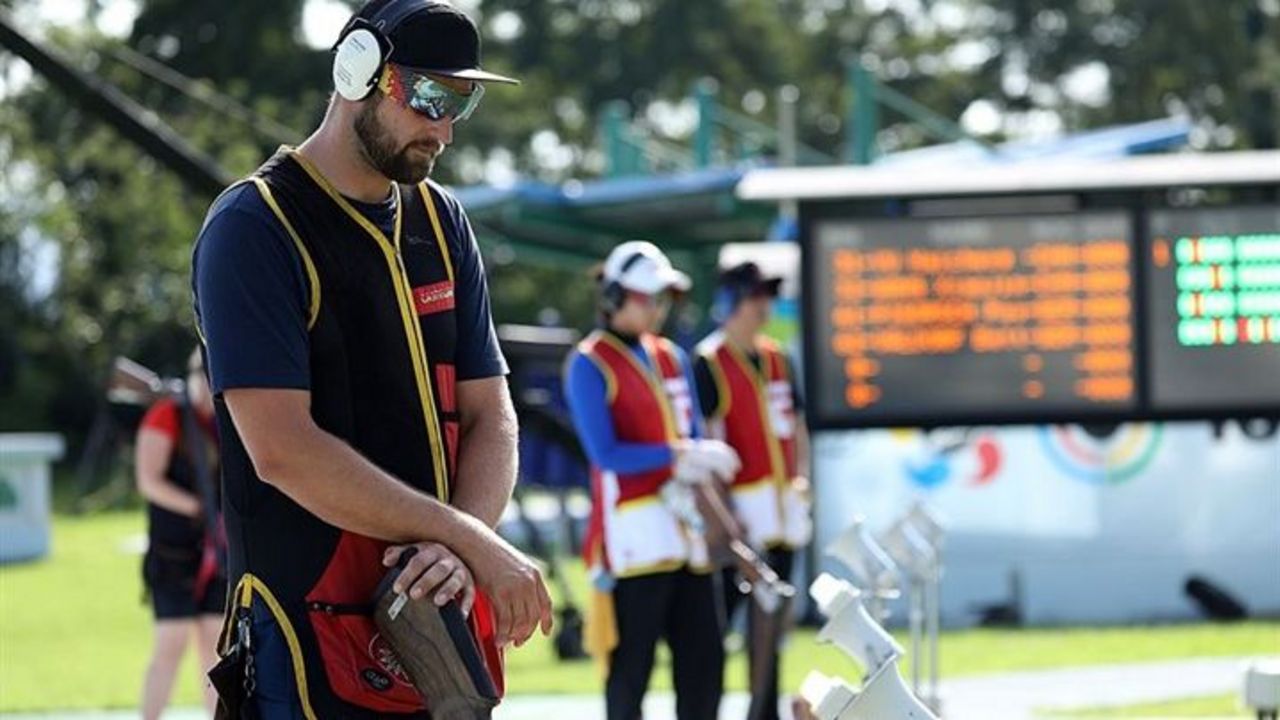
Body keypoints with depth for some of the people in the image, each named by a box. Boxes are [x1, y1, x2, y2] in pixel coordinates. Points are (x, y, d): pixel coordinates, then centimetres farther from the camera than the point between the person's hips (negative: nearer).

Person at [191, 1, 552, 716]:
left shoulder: (442, 221, 14)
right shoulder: (254, 228, -8)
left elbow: (489, 417, 11)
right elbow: (282, 450, -17)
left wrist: (458, 549, -11)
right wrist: (472, 541, -17)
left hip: (444, 634, 6)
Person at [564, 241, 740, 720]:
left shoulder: (671, 358, 17)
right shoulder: (589, 365, -5)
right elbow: (605, 454, -14)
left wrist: (706, 463, -5)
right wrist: (677, 456, -20)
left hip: (686, 528, 7)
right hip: (633, 532, -7)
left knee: (704, 659, 8)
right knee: (632, 662, -5)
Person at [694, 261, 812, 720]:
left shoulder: (776, 358, 14)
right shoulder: (709, 362, -8)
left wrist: (801, 475, 4)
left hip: (783, 508, 7)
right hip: (739, 509, -7)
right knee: (721, 609, -8)